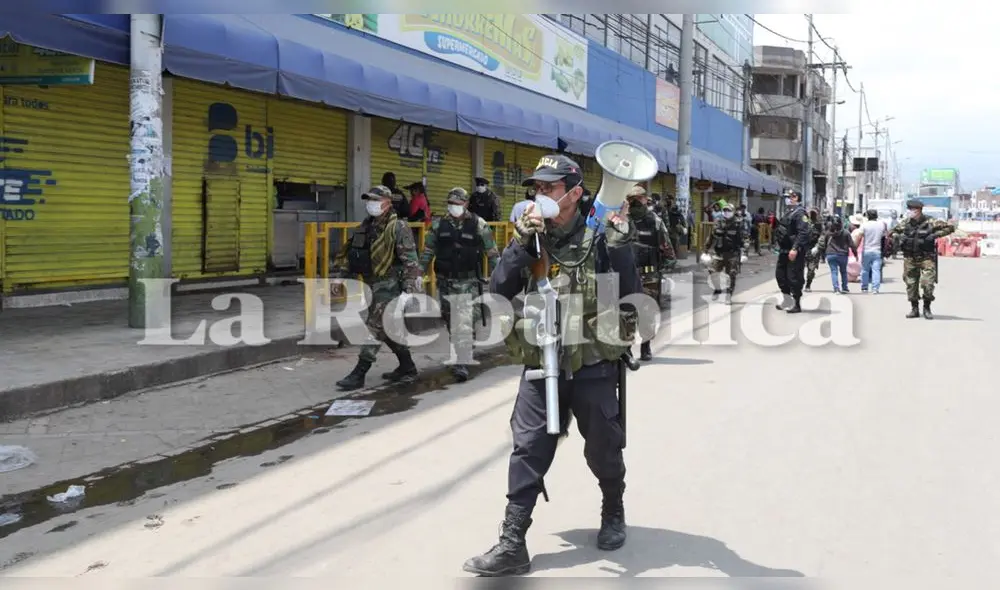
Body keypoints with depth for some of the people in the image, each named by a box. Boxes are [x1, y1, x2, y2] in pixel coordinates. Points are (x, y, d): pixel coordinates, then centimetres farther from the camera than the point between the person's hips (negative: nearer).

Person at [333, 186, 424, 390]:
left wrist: (409, 290, -24)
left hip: (389, 286, -9)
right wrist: (338, 276, 9)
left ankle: (359, 375, -4)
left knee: (374, 328, -7)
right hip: (375, 285, 9)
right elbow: (347, 252, 18)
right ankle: (407, 368, 27)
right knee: (388, 329, 15)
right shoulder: (366, 226, 12)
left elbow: (410, 261, -18)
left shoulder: (398, 228, -12)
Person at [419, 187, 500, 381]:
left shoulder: (478, 225, -2)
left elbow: (492, 253, 2)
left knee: (464, 323, -13)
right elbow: (427, 251, 13)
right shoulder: (439, 225, 7)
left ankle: (462, 363, -12)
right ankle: (465, 350, 33)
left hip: (468, 282, -4)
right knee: (450, 321, 13)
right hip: (445, 281, 4)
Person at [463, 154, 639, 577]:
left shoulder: (599, 238, -5)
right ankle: (512, 544, -1)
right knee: (528, 450, -4)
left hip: (593, 366, -2)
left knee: (602, 449, 12)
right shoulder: (531, 238, 5)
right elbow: (498, 291, -7)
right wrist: (520, 243, -16)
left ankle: (614, 514, 40)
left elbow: (629, 295, -7)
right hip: (541, 366, 2)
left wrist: (621, 246, -19)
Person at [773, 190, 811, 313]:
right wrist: (780, 246, 21)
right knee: (780, 274, 15)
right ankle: (787, 301, 26)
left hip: (795, 252, -10)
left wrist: (795, 249, -28)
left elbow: (803, 233, -22)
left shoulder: (800, 213, -13)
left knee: (794, 277, -5)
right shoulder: (789, 213, 18)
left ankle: (796, 305, 2)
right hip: (785, 250, 10)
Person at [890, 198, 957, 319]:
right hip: (910, 259, 4)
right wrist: (898, 236, 2)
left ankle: (927, 308, 6)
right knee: (911, 284, 6)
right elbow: (893, 231, 23)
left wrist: (935, 235, -14)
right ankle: (914, 309, 19)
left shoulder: (930, 222, -6)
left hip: (927, 258, -4)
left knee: (927, 283, -12)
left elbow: (950, 227, -4)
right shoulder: (905, 223, 5)